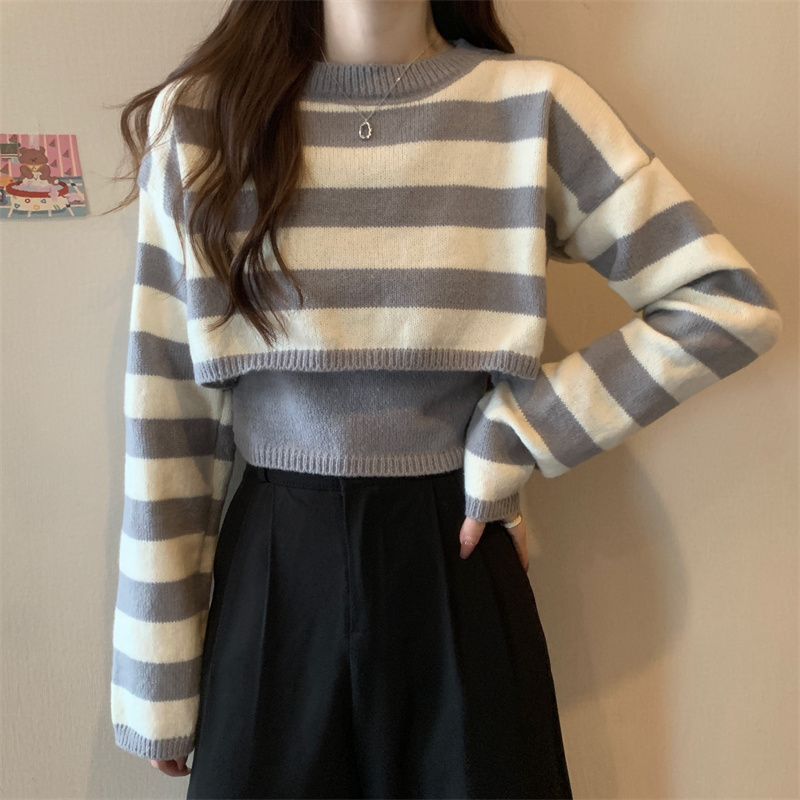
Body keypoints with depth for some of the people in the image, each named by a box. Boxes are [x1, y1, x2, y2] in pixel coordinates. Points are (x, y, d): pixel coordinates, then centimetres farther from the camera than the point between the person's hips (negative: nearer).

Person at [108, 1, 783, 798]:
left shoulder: (532, 105, -4)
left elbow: (730, 304, -4)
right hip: (268, 575, 1)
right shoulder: (197, 119, -3)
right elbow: (168, 416, -2)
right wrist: (161, 685, 1)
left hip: (454, 564, 0)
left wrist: (515, 437, -10)